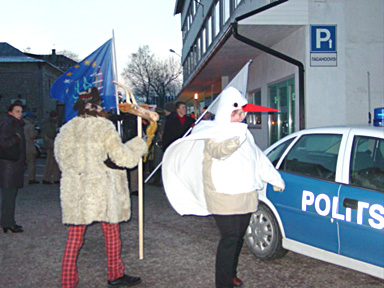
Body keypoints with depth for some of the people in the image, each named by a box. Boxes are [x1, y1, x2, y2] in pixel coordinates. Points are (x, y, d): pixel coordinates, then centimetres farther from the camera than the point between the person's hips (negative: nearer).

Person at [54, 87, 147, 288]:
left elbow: (61, 159, 13)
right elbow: (123, 157, -9)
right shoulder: (104, 127, -9)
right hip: (101, 191, -4)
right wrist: (139, 145, 7)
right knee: (111, 233, 13)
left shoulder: (66, 129, 6)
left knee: (74, 237, 9)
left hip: (74, 191, 4)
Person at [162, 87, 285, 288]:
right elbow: (219, 150, -34)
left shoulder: (243, 132, 18)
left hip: (245, 196, 8)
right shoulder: (214, 133, -10)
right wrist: (237, 137, -53)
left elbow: (258, 157, 27)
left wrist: (275, 178, 29)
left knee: (238, 237, 17)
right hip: (225, 198, -8)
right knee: (229, 239, -8)